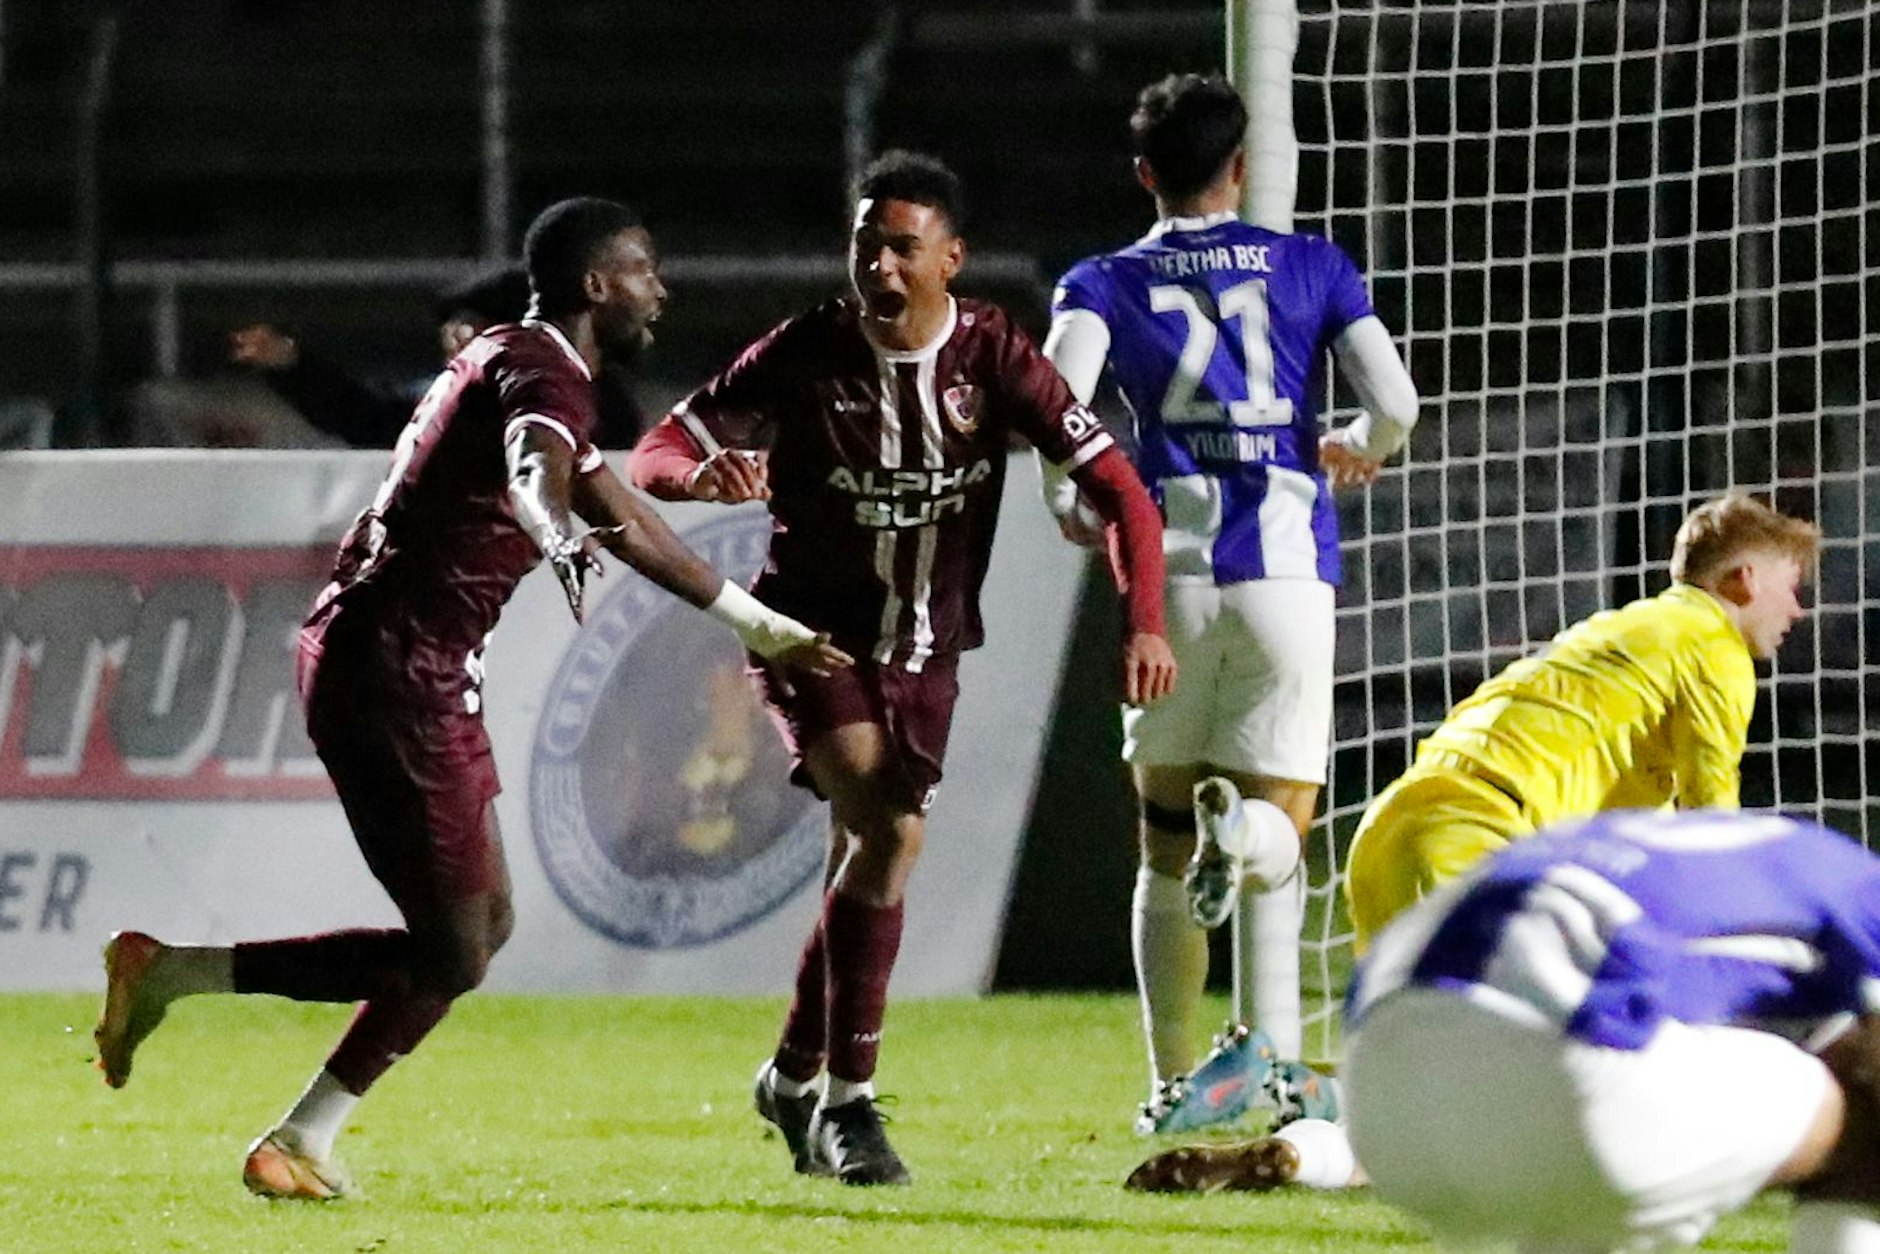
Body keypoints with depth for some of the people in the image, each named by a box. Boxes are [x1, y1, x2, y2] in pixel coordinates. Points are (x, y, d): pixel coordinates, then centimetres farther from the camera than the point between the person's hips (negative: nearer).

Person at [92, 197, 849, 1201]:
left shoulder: (516, 359, 19)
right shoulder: (543, 373, -14)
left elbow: (621, 514, 32)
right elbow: (532, 471, -39)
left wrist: (759, 626, 37)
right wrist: (564, 540, -61)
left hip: (423, 675, 11)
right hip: (390, 674, -11)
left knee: (482, 927, 14)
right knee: (451, 955, -6)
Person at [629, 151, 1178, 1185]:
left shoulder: (989, 356, -10)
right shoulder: (804, 354, -14)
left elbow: (1116, 485, -10)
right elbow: (655, 456, -15)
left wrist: (1144, 620, -24)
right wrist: (700, 473, -40)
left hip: (926, 651, 3)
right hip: (814, 634, -3)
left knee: (871, 860, 8)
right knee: (886, 834, -23)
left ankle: (795, 1078, 33)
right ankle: (848, 1100, -18)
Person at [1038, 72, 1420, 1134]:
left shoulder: (1105, 285, 10)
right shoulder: (1313, 269, 11)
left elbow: (1060, 392, -10)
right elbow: (1396, 401, 1)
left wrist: (1071, 504, 7)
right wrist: (1361, 449, 24)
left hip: (1172, 568, 1)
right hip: (1288, 560, -1)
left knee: (1165, 843, 14)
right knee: (1278, 826, 3)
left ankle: (1174, 1084, 8)